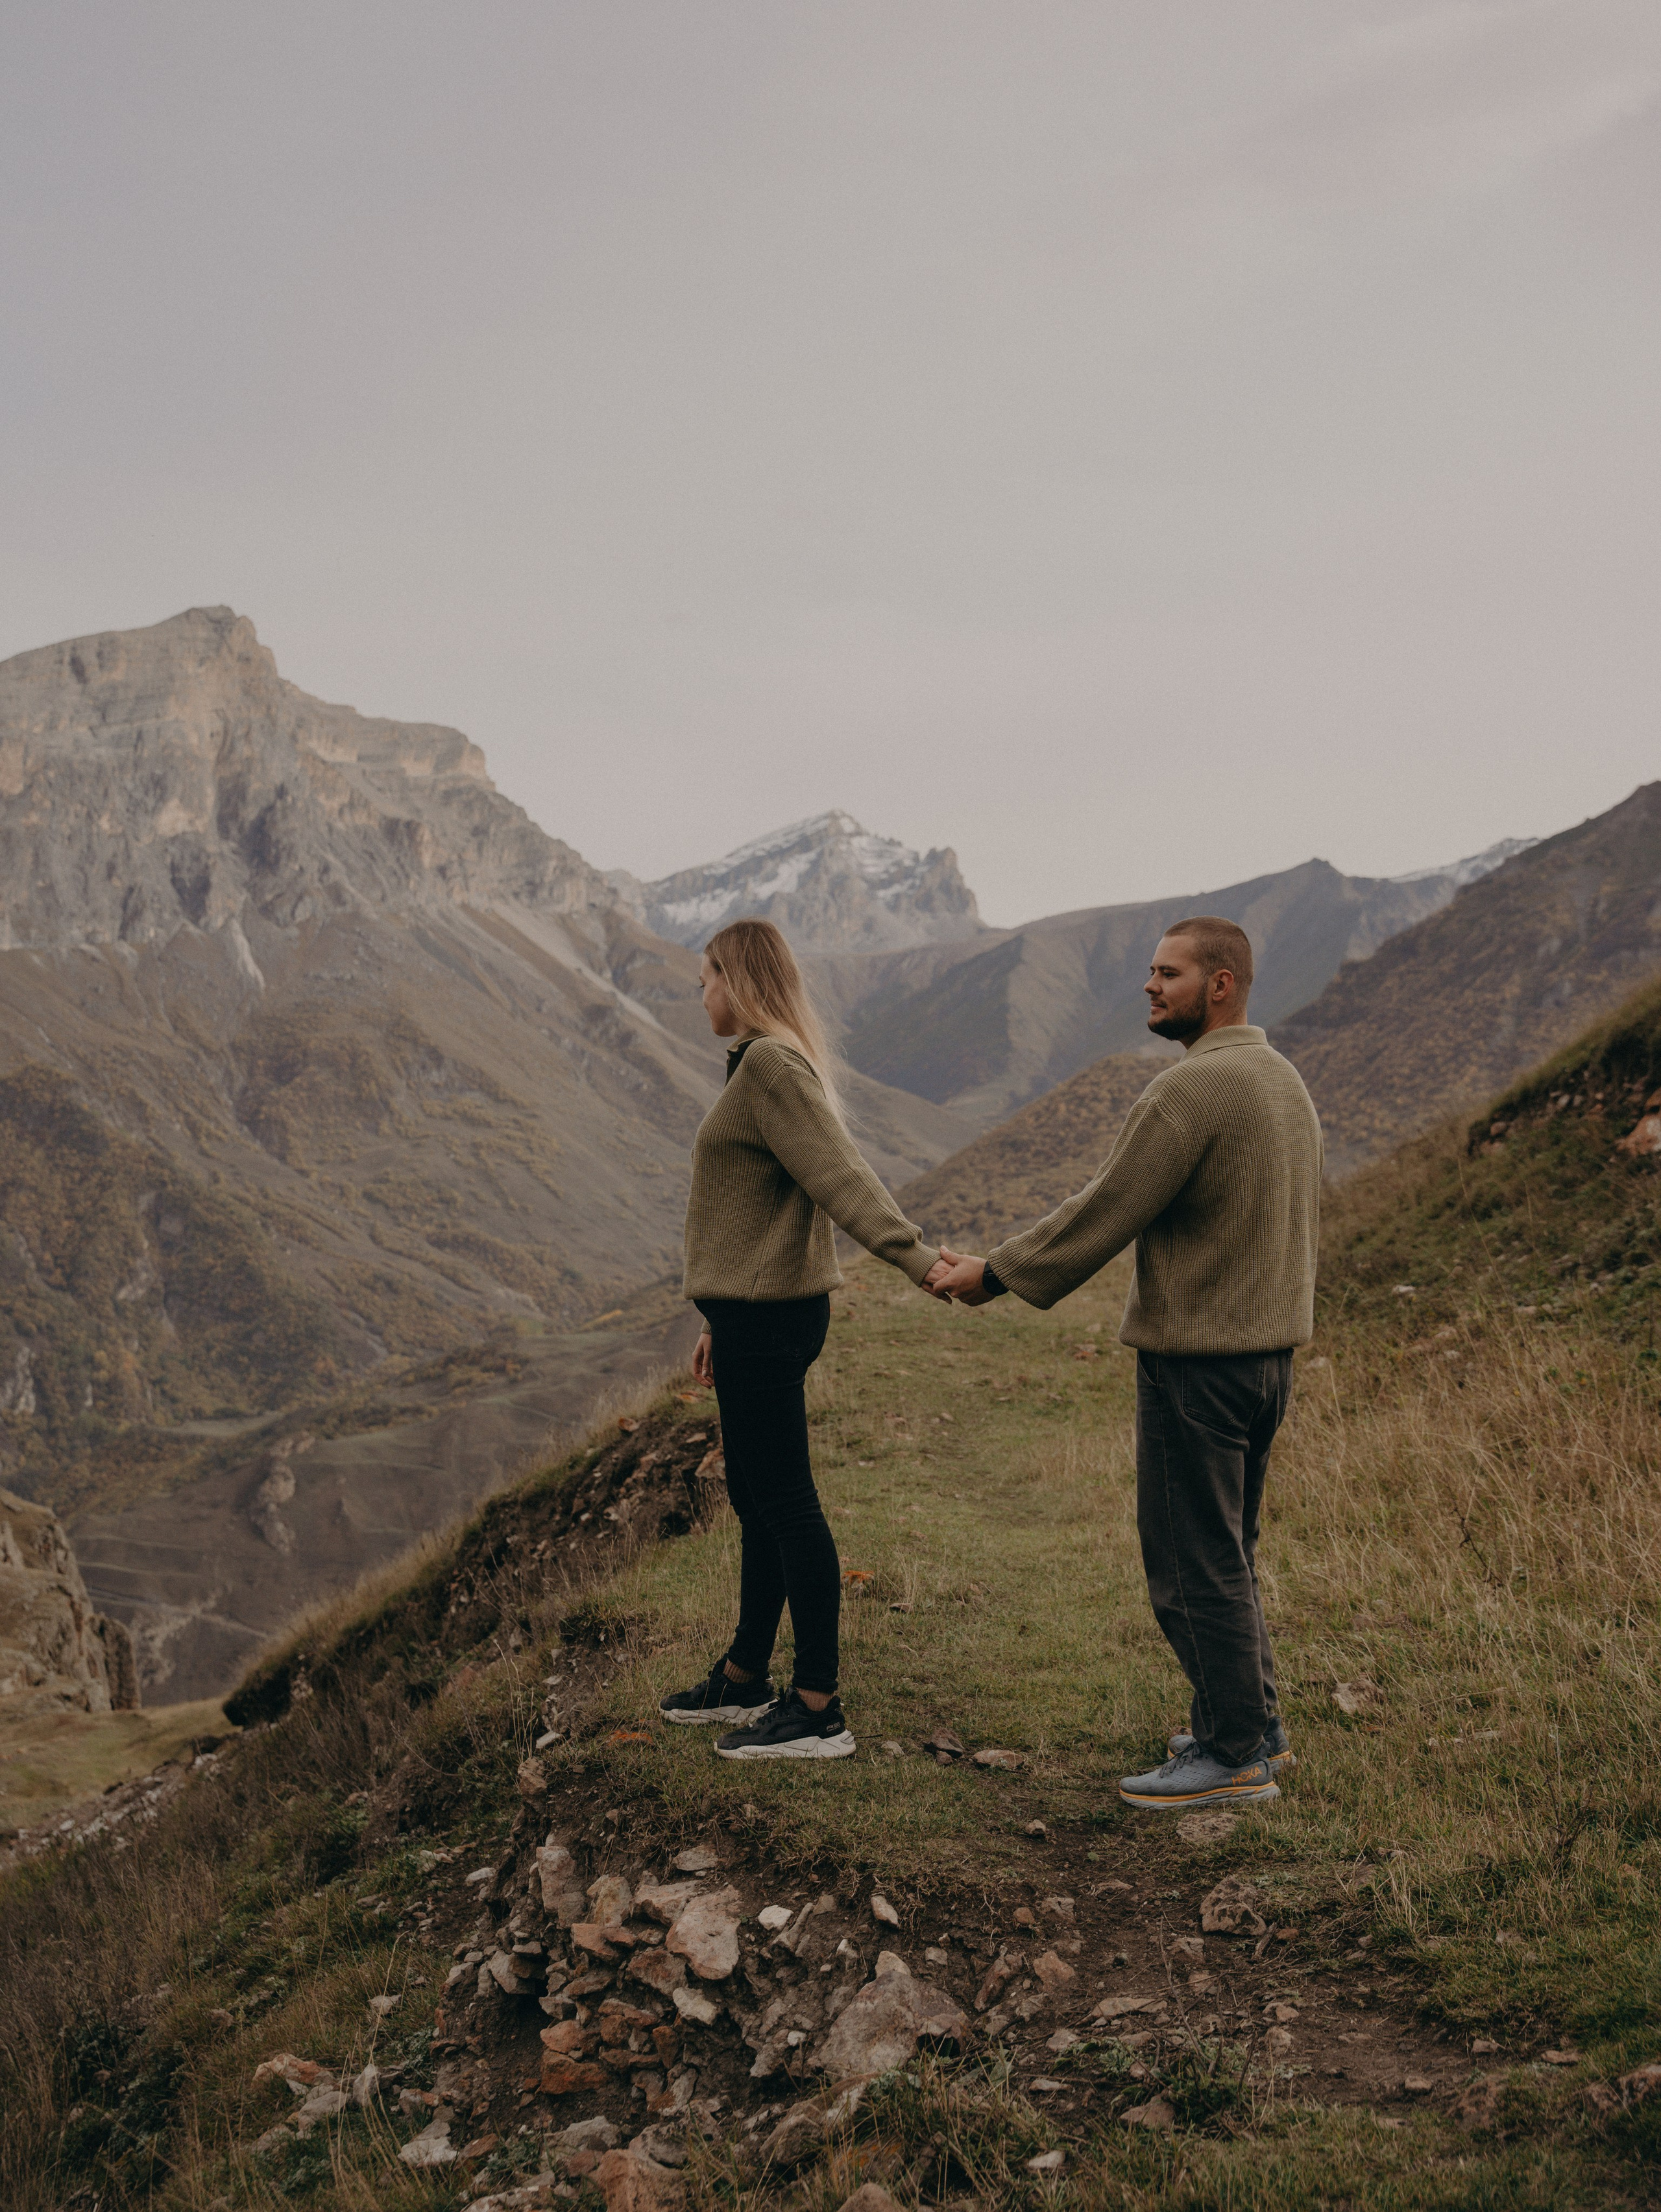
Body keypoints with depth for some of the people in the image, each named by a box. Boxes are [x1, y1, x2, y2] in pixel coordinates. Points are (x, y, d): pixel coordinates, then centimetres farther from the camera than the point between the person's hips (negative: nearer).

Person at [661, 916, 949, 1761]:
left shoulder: (771, 1065, -14)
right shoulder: (761, 1065, 17)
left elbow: (841, 1175, -25)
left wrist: (918, 1258, -37)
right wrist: (721, 1323, 25)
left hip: (766, 1319, -10)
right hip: (757, 1315, 10)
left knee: (786, 1503, -5)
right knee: (755, 1501, 18)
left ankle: (818, 1710, 2)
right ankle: (744, 1678, 31)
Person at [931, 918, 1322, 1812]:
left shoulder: (1189, 1091, -19)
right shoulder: (1283, 1081, 11)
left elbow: (1105, 1214, -17)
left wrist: (995, 1272, -6)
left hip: (1197, 1362, -10)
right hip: (1267, 1351, 10)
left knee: (1193, 1562, 0)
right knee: (1223, 1552, 20)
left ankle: (1235, 1754, 8)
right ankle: (1253, 1722, 27)